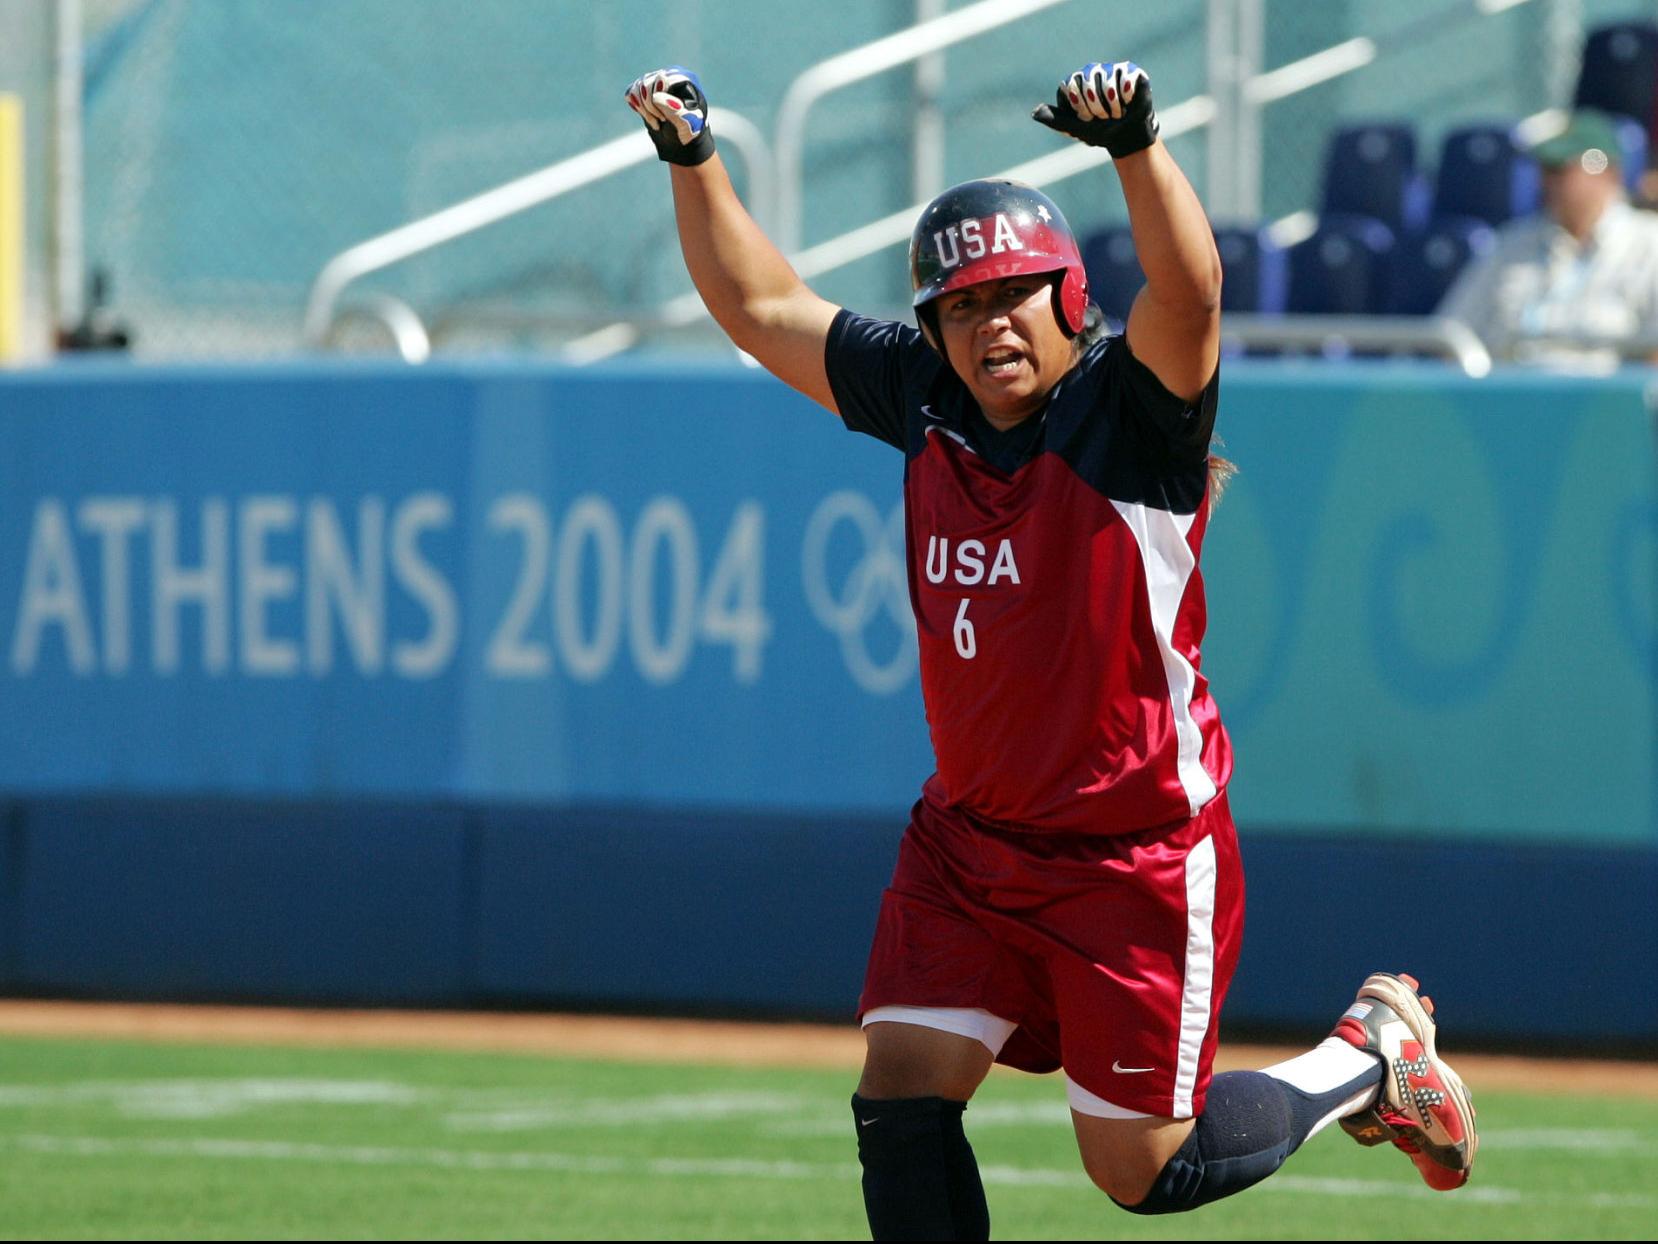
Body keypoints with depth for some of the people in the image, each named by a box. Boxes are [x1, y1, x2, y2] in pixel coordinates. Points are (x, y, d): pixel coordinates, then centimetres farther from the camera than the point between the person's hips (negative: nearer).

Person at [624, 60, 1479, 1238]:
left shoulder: (1130, 410, -16)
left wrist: (1137, 143, -51)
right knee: (900, 1102, -5)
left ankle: (1371, 1055, 27)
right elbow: (762, 304, 10)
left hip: (1141, 852, -6)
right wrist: (694, 157, -1)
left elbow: (1190, 291, -37)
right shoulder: (923, 402, 1)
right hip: (969, 841, 6)